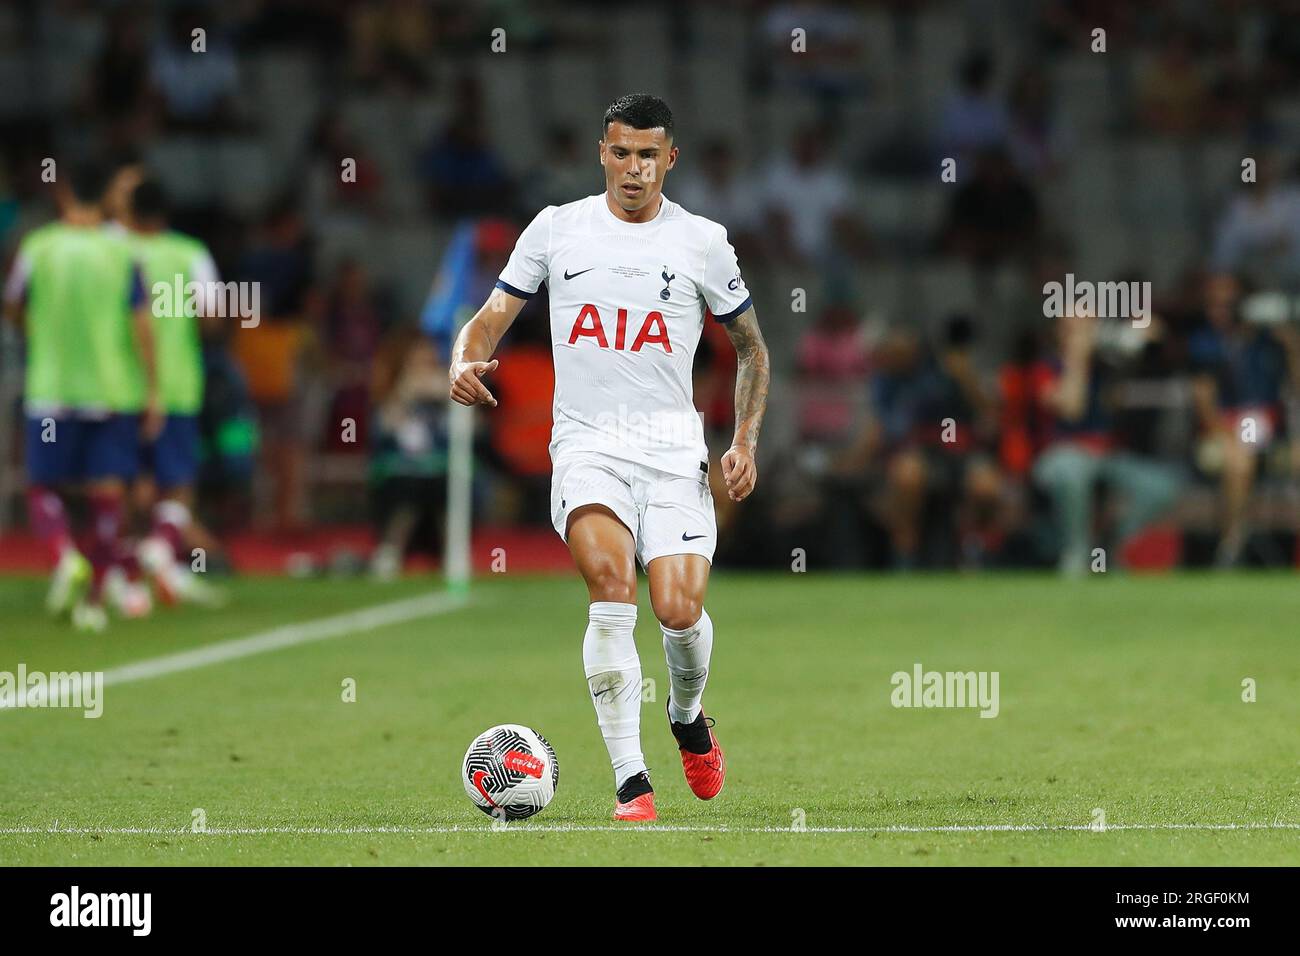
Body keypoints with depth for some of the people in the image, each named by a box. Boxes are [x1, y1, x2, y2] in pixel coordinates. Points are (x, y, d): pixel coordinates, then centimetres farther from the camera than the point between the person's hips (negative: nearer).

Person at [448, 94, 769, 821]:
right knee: (612, 586, -25)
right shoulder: (557, 228, 6)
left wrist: (746, 441, 4)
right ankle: (631, 780, -21)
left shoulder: (702, 241, 5)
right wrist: (467, 360, -12)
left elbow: (751, 347, 16)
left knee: (680, 612, -13)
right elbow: (495, 315, 11)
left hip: (673, 446, 1)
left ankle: (689, 718, 24)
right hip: (586, 442, 0)